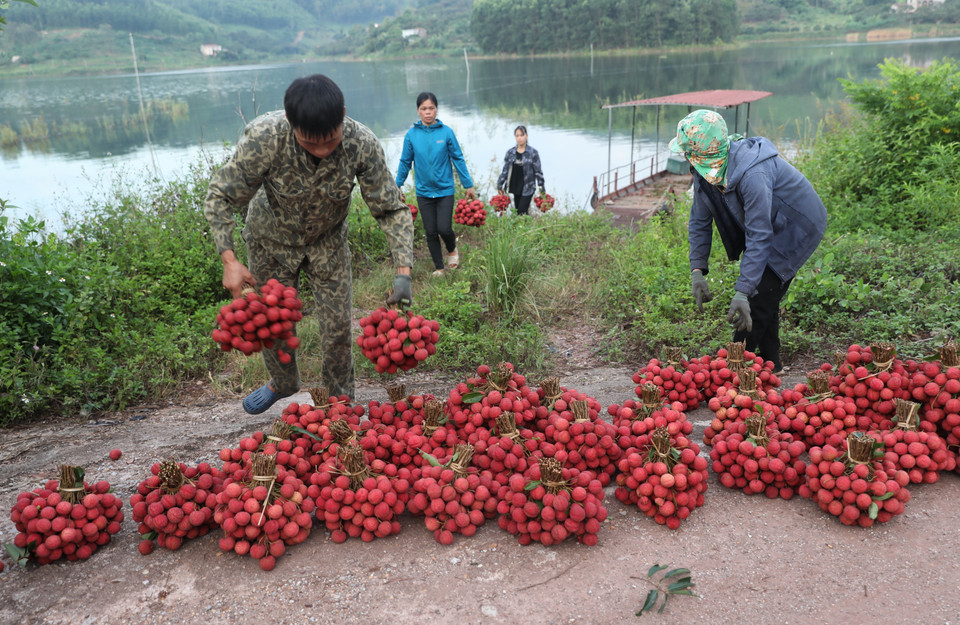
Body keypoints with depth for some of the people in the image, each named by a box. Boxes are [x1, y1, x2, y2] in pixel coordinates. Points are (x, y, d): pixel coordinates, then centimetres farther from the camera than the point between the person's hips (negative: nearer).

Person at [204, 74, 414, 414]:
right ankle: (283, 383, 44)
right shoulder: (263, 138, -35)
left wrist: (403, 272, -32)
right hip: (271, 238, 0)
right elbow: (220, 197, -23)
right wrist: (229, 261, -33)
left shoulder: (364, 144, -31)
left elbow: (391, 209, -21)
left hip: (327, 240, 1)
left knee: (338, 326, 1)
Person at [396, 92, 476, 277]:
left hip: (445, 190, -2)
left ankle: (452, 250, 24)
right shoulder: (411, 135, -2)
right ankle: (439, 268, 22)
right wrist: (397, 185, 10)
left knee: (444, 229, -9)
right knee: (430, 232, 6)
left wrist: (468, 185, 1)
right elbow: (405, 162, 8)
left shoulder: (447, 132, -6)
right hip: (423, 192, 2)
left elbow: (458, 159, 0)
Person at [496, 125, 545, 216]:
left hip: (527, 188, -4)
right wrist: (499, 185, 9)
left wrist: (541, 188, -1)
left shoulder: (533, 153, -3)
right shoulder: (510, 152, 6)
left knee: (522, 212, -12)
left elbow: (538, 171, -1)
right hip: (515, 187, 4)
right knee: (517, 212, 8)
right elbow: (505, 170, 11)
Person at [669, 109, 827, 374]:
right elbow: (700, 220, -4)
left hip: (796, 227, -9)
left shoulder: (751, 174, -39)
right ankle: (770, 363, 27)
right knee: (763, 298, 13)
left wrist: (742, 291, -40)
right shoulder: (704, 168, -12)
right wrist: (697, 270, -13)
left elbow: (759, 236, -38)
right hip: (772, 225, 9)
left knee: (758, 298, -13)